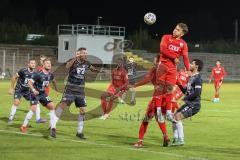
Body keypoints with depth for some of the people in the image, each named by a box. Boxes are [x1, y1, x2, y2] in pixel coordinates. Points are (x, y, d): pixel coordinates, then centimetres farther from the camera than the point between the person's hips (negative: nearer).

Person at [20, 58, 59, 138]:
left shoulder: (50, 75, 1)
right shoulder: (38, 74, -20)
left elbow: (54, 81, 23)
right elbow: (30, 82, -22)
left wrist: (56, 90, 27)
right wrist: (33, 90, -38)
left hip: (43, 93, 6)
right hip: (35, 93, -6)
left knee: (52, 106, -7)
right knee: (33, 109, -21)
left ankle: (53, 127, -4)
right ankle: (24, 126, -5)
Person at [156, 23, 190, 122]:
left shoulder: (183, 44, 8)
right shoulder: (166, 38, 2)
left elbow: (185, 58, 2)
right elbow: (163, 49, -11)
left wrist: (188, 70, -8)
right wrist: (174, 57, -12)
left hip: (173, 68, 2)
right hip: (163, 64, -2)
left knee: (170, 88, 2)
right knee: (161, 87, -5)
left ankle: (168, 112, 6)